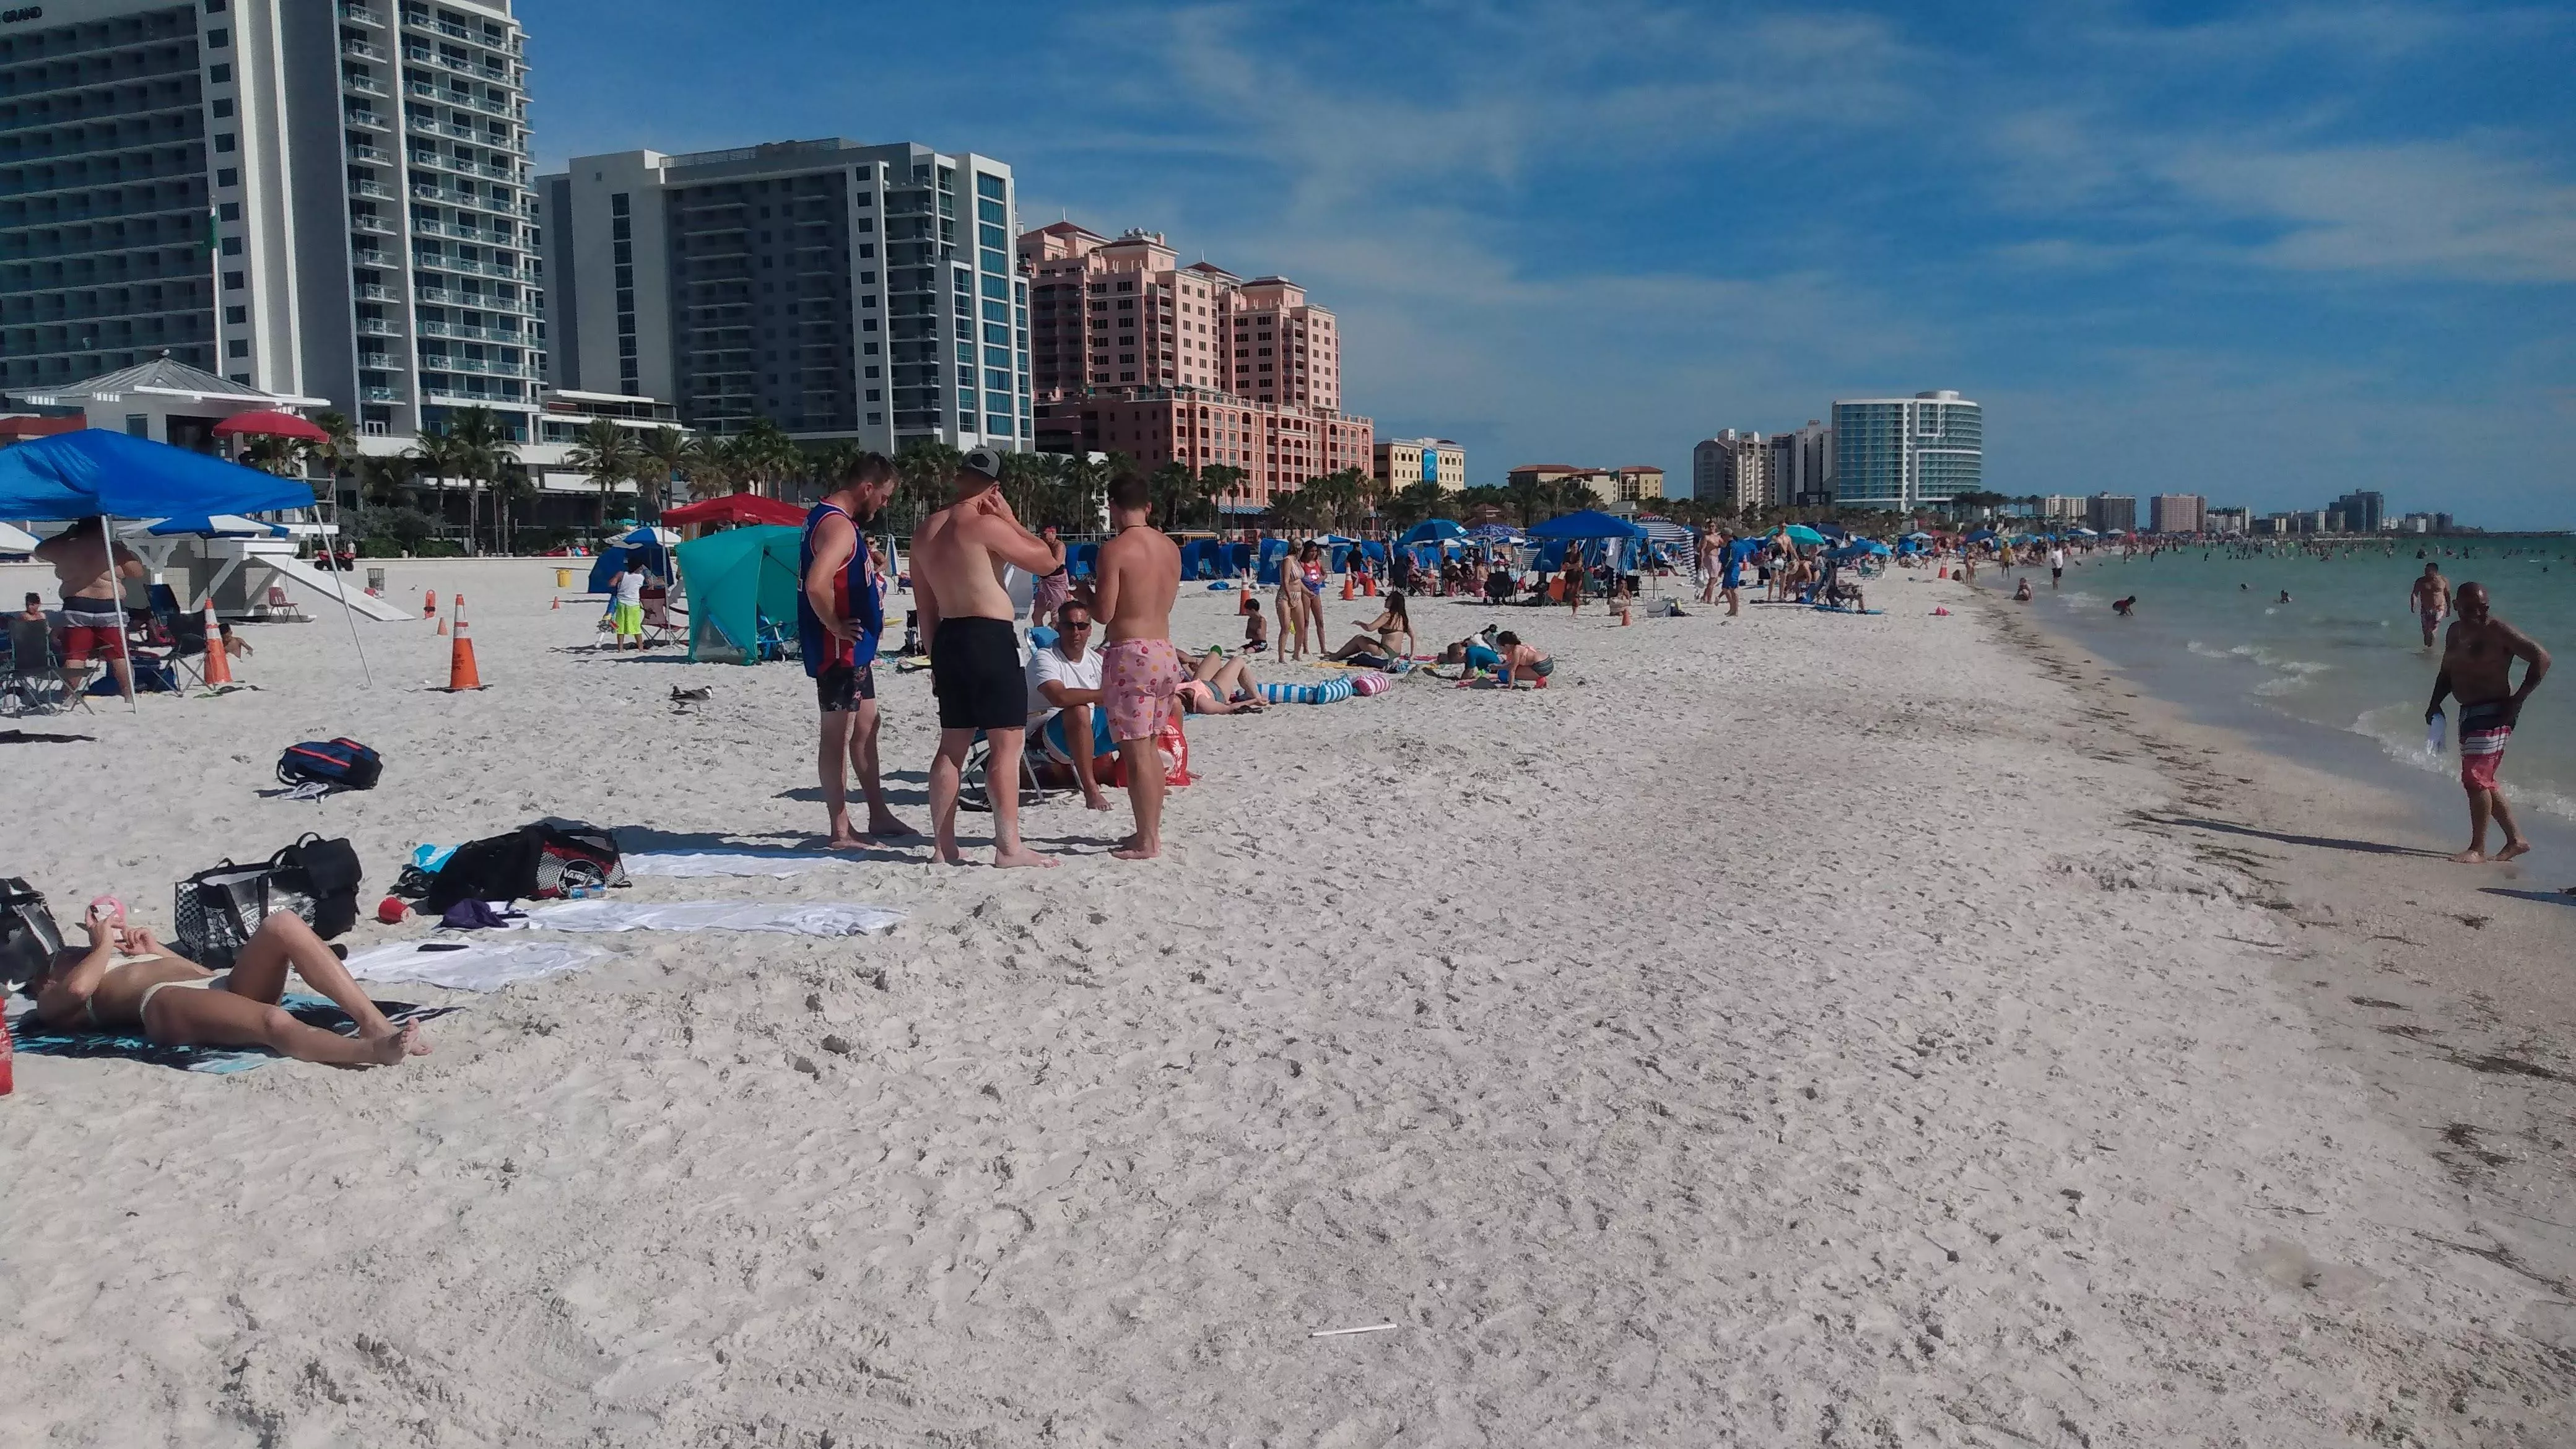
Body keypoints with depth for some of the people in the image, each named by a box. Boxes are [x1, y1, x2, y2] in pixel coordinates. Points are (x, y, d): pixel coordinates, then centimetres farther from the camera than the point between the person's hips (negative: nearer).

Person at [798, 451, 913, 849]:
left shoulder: (827, 517, 13)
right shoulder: (838, 526, -20)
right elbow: (817, 585, -34)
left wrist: (870, 565, 14)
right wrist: (835, 625, -21)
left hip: (856, 650, 11)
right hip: (839, 649, -11)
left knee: (866, 727, 17)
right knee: (838, 735, -3)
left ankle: (879, 817, 27)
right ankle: (840, 831, 4)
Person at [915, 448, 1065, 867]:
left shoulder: (926, 530, 12)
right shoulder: (985, 525, -13)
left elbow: (926, 605, 17)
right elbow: (1045, 562, -8)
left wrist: (937, 655, 23)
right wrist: (1009, 519, 0)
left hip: (948, 638, 8)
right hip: (990, 638, -8)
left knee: (953, 745, 12)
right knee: (1007, 744, -5)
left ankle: (943, 845, 15)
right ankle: (1009, 846, -6)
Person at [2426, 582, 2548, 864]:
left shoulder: (2498, 631, -14)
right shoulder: (2456, 631, 12)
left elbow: (2541, 658, -16)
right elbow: (2447, 672, 22)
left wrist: (2518, 698, -18)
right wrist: (2435, 703, 8)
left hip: (2494, 713, -9)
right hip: (2470, 713, 9)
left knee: (2475, 779, -11)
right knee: (2484, 781, 15)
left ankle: (2478, 848, -2)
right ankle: (2516, 840, 27)